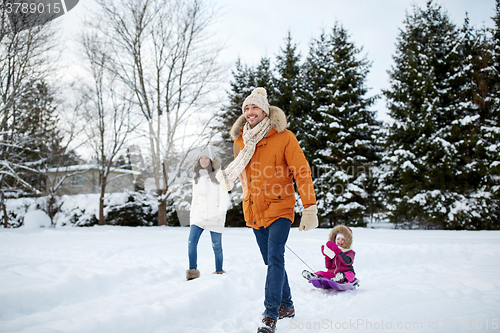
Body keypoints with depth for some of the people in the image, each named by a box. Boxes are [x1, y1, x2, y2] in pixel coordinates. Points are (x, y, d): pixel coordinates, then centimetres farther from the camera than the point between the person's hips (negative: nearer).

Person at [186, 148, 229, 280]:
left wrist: (221, 214, -14)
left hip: (215, 217, -3)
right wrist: (191, 215, 17)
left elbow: (224, 197, -4)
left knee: (217, 246, 0)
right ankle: (193, 271, -7)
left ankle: (219, 272, 14)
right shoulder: (196, 179, 13)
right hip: (199, 215, 3)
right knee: (191, 242, -13)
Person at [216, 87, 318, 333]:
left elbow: (302, 173, -11)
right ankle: (286, 305, 29)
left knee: (275, 258, -14)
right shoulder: (239, 141, 6)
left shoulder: (284, 137, -9)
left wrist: (310, 208, -17)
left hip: (279, 207, -5)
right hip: (253, 210, 5)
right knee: (271, 260, 13)